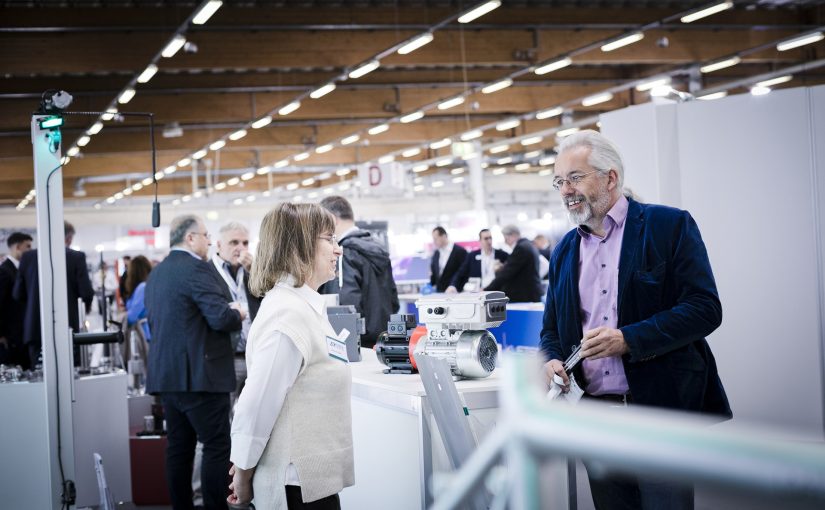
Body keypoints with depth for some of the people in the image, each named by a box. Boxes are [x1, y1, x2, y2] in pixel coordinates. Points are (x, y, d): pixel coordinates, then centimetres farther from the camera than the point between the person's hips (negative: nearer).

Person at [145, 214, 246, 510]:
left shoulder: (156, 273, 14)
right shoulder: (197, 269, -13)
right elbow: (221, 318, -22)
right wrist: (238, 314, 0)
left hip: (167, 374, 9)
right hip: (201, 375, -9)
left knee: (178, 447, 11)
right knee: (217, 447, -4)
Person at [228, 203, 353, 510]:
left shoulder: (304, 305, 9)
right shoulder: (289, 314, -21)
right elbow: (257, 404, -21)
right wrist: (243, 475, -10)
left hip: (313, 476, 9)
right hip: (298, 484, -9)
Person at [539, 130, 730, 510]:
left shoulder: (670, 226, -2)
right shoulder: (564, 251, 15)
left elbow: (705, 308, -9)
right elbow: (552, 328, 19)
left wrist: (629, 339, -20)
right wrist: (552, 361, -5)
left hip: (662, 407, -5)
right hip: (595, 417, 5)